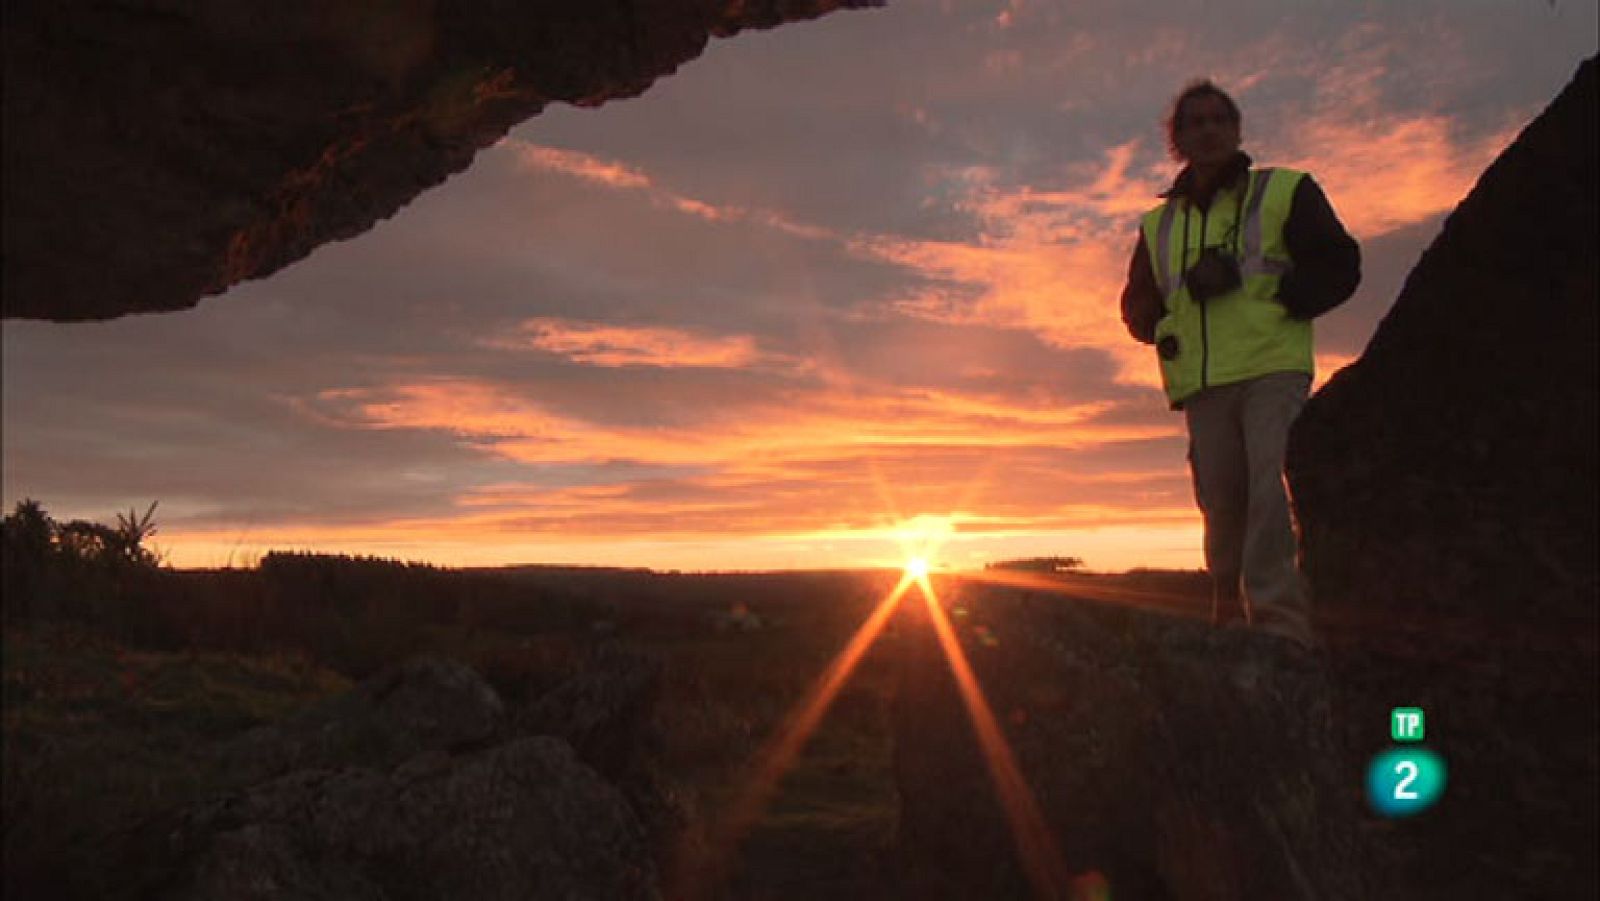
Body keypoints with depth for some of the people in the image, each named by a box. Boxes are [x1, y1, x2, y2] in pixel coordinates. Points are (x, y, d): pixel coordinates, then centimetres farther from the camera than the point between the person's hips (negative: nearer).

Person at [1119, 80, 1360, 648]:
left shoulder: (1284, 191, 12)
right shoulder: (1158, 225, 22)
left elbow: (1338, 267, 6)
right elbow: (1137, 308, 21)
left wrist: (1274, 299, -9)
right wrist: (1167, 323, -2)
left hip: (1273, 371, -3)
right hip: (1201, 386, 3)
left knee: (1273, 491, -17)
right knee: (1222, 506, 0)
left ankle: (1281, 627, -16)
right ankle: (1233, 628, 10)